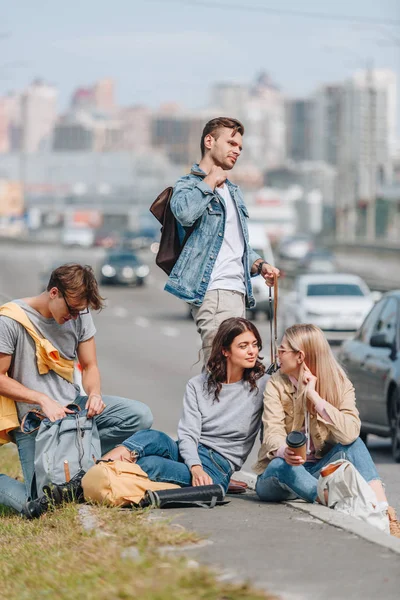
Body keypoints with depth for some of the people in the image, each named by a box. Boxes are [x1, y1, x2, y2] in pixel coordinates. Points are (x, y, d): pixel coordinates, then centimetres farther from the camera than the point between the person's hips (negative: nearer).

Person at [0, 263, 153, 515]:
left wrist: (94, 393, -13)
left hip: (73, 406, 6)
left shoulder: (80, 315, 3)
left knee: (140, 415, -16)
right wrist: (43, 400, -20)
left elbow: (89, 366, 10)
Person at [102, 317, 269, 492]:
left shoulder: (262, 384, 4)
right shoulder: (198, 385, 9)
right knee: (152, 438, -33)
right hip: (187, 454, 3)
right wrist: (195, 468, -21)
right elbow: (188, 433, -3)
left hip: (217, 467, -3)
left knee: (148, 464, -31)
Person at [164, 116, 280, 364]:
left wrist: (259, 265, 13)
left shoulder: (232, 191, 26)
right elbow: (185, 213, -26)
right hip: (213, 290, -9)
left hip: (237, 289, 9)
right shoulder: (189, 184, 0)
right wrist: (210, 181, -10)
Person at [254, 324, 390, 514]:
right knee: (280, 465, -35)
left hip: (318, 472, 1)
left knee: (352, 444, -24)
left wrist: (314, 396, -25)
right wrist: (285, 452, -43)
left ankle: (381, 508, -40)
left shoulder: (340, 384, -5)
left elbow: (350, 434, -24)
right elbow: (273, 433, -19)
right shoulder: (276, 384, -4)